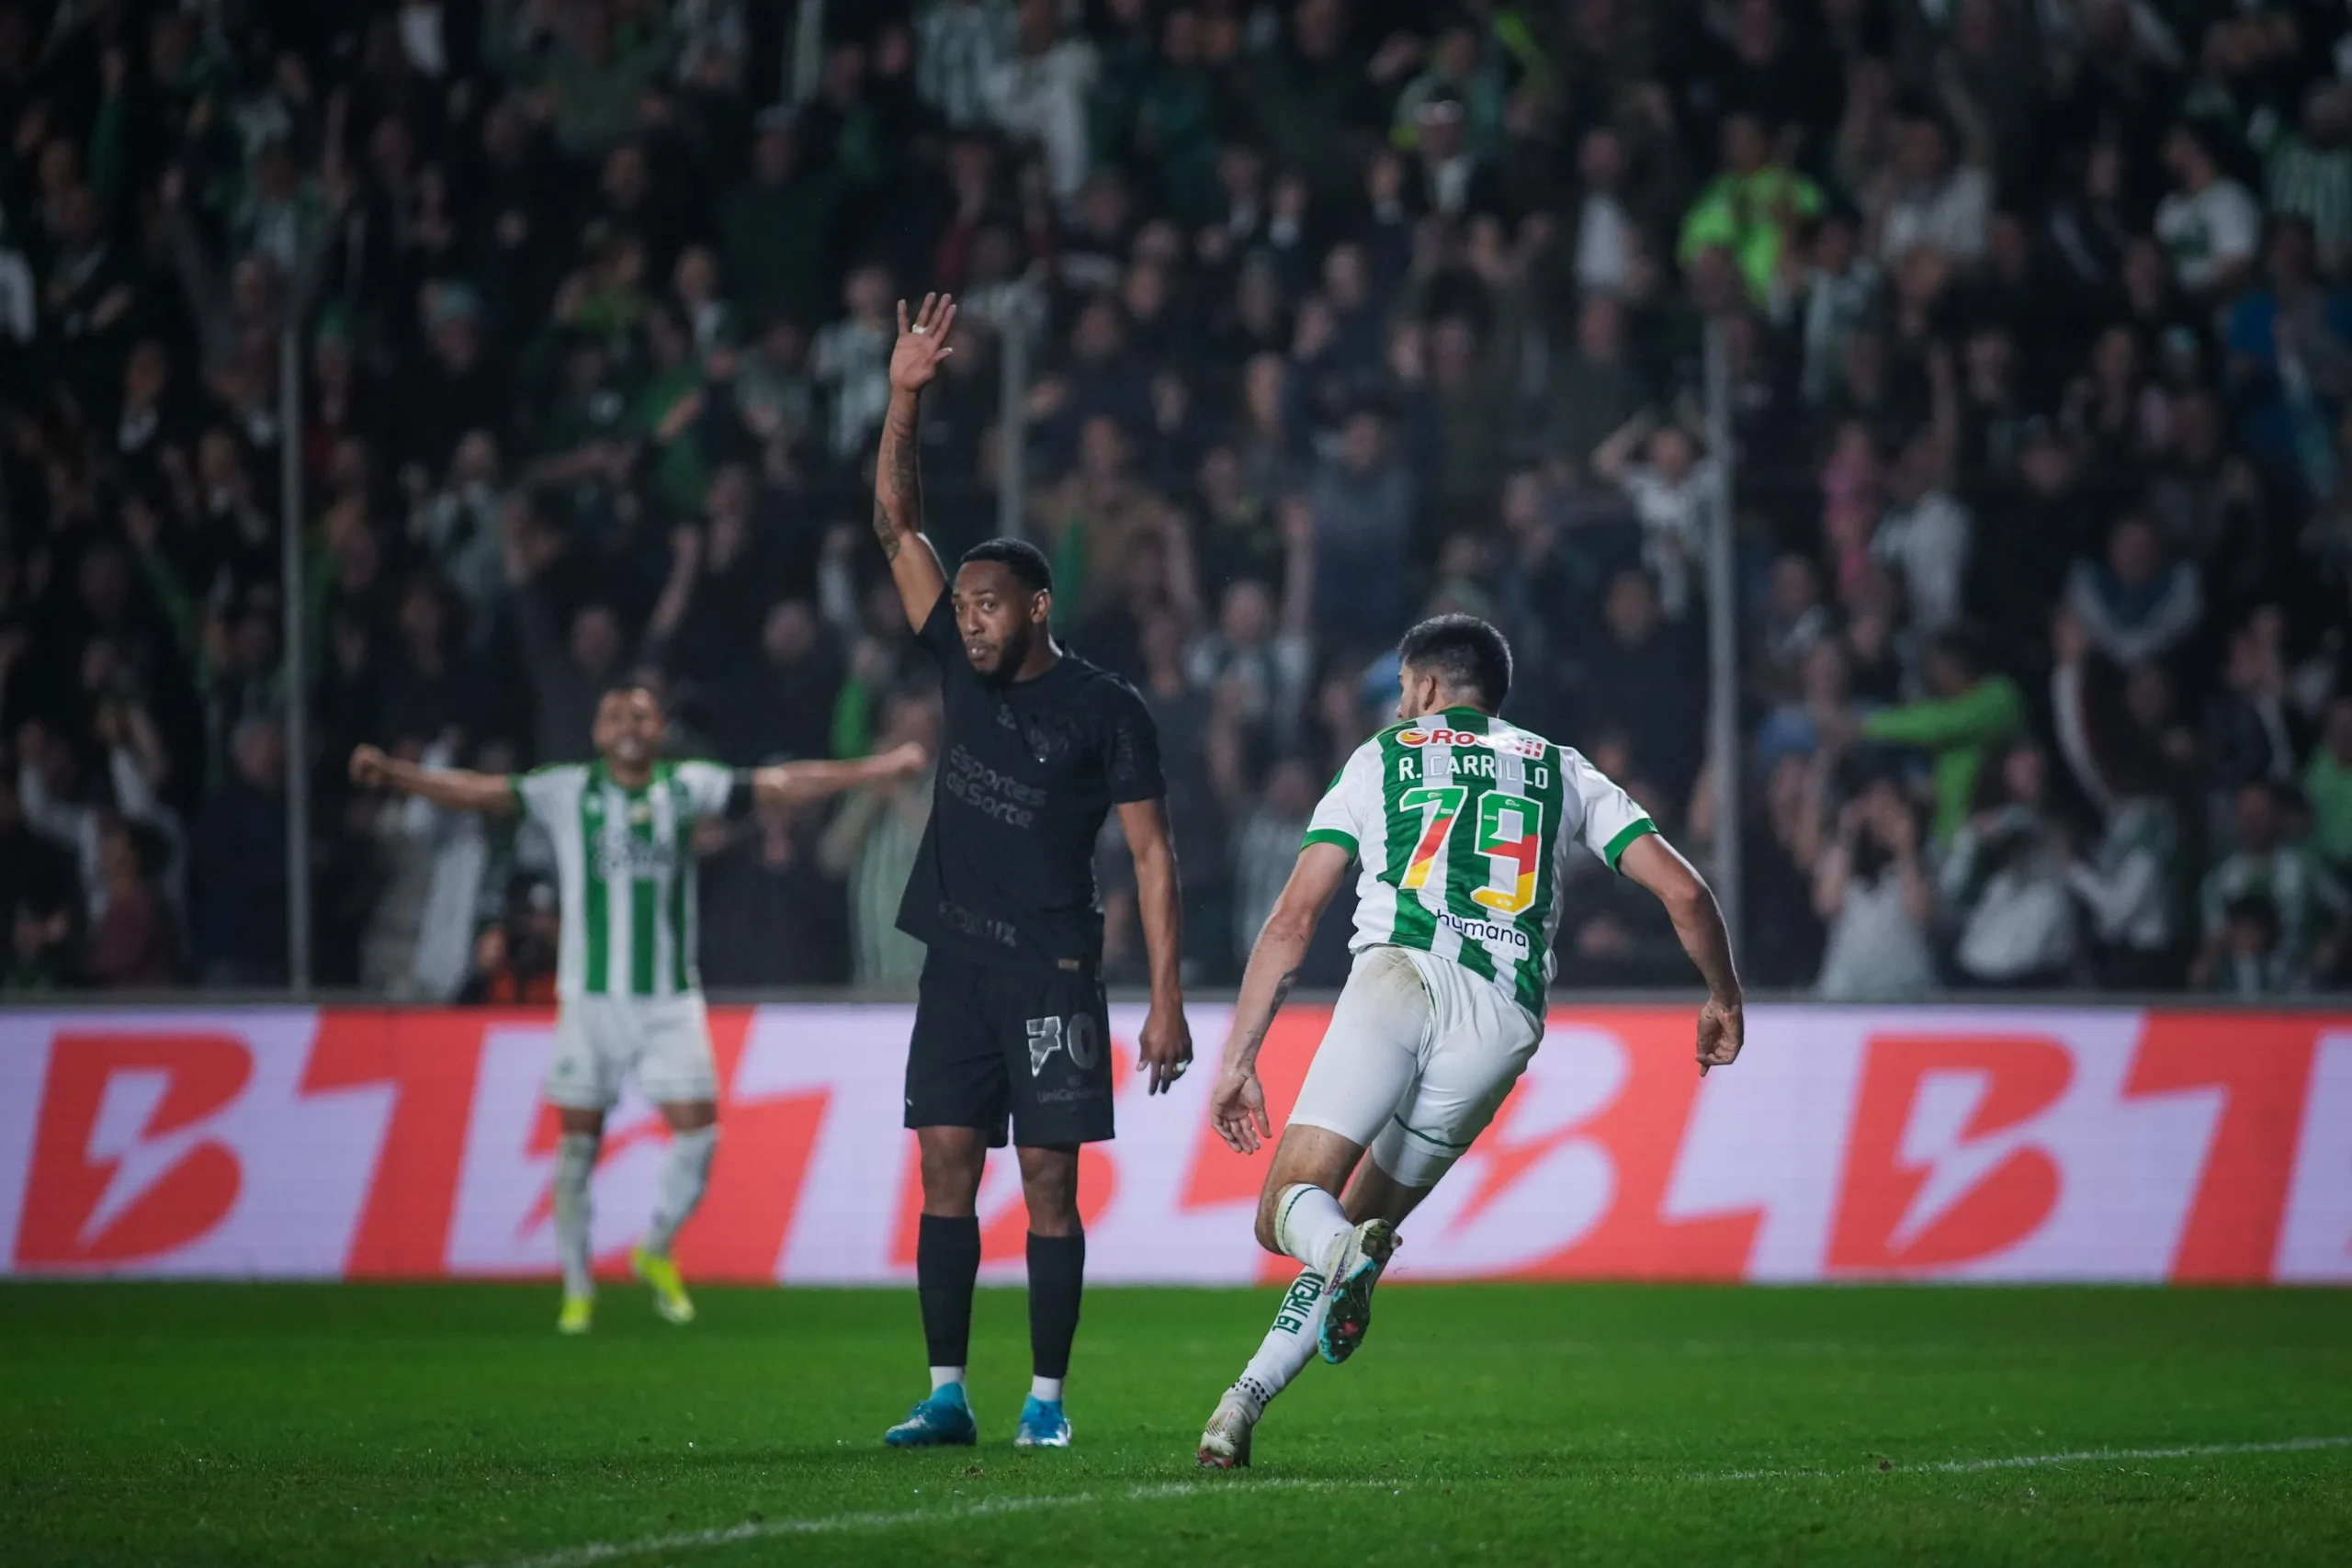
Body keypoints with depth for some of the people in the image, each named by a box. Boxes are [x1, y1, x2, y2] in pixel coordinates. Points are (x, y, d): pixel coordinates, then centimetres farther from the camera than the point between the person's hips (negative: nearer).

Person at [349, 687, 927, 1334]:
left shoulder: (688, 787, 4)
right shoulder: (568, 792, 0)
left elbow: (781, 785, 3)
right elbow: (484, 793, -8)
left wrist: (881, 767, -3)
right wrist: (394, 774, -22)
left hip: (670, 1000, 1)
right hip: (590, 996, -1)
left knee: (698, 1134, -5)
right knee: (578, 1143, 1)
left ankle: (657, 1255, 20)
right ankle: (578, 1290, 14)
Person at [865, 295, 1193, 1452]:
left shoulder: (1105, 709, -3)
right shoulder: (964, 670, 9)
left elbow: (1151, 854, -4)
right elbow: (897, 526, 7)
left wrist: (1166, 999, -10)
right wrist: (904, 400, -5)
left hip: (1053, 969, -4)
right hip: (957, 963, 5)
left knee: (1049, 1183, -4)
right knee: (946, 1173, 0)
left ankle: (1046, 1400, 1)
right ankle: (947, 1395, 3)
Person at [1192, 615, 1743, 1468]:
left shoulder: (1381, 759, 23)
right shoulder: (1560, 771, 27)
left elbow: (1292, 923, 17)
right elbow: (1684, 892, 19)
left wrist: (1238, 1060, 20)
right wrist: (1723, 998, 36)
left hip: (1401, 976, -3)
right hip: (1507, 1017, 3)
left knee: (1291, 1206, -5)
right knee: (1369, 1217, 16)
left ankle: (1344, 1256, -43)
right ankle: (1246, 1402, 1)